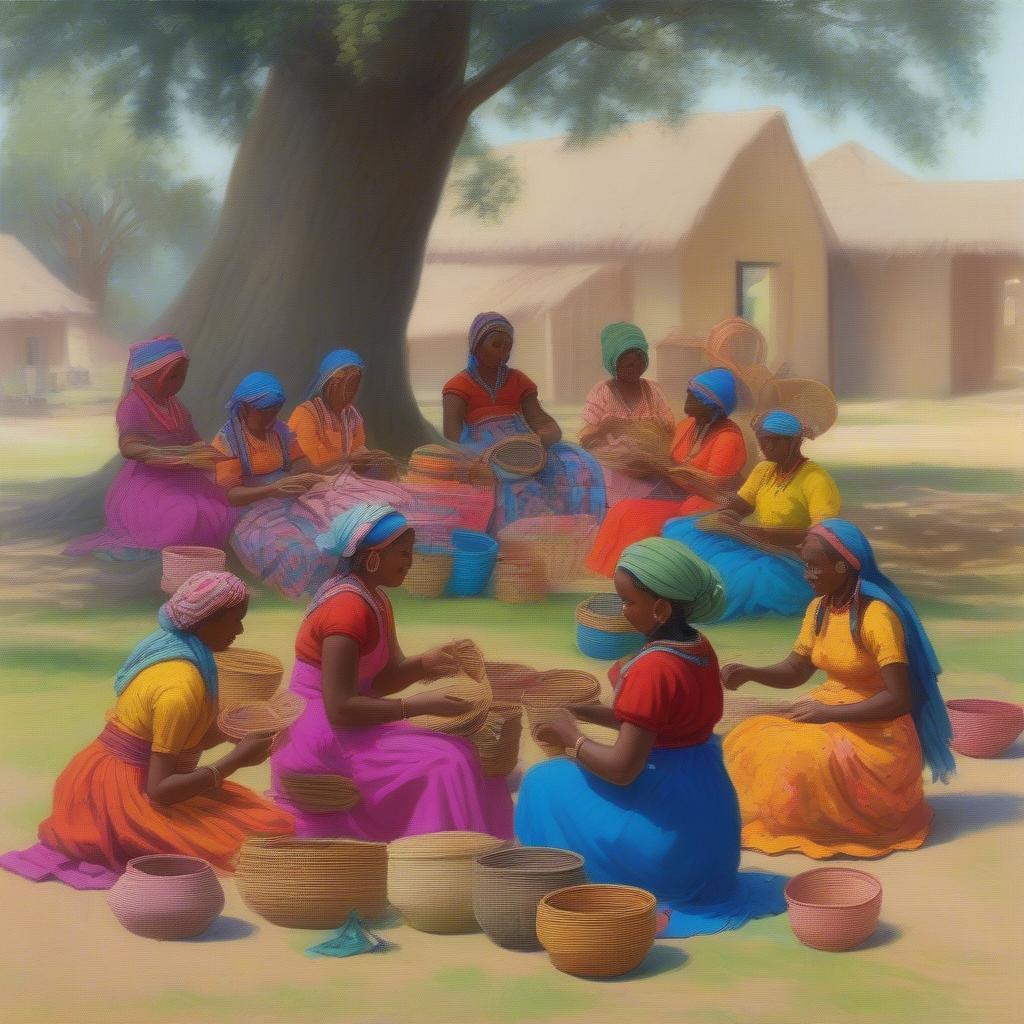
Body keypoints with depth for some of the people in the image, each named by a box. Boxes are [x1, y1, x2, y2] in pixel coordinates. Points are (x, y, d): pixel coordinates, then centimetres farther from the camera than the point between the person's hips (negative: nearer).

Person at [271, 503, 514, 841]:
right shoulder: (348, 608, -22)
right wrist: (418, 705, -23)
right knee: (443, 765, -18)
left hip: (339, 729, 10)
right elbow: (339, 707, -26)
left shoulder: (375, 599, 8)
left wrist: (423, 665, -6)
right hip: (323, 737, -10)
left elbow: (380, 680, 13)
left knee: (455, 753, 8)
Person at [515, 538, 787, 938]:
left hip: (663, 826, -9)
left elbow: (622, 768, -24)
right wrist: (584, 712, 9)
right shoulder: (700, 649, 2)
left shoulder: (652, 669, -25)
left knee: (548, 785, 6)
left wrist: (572, 738, -7)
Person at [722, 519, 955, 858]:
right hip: (830, 714, 8)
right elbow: (795, 671, 14)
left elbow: (899, 699, -24)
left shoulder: (878, 616, -22)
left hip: (877, 733, -8)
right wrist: (749, 673, -6)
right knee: (748, 740, -9)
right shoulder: (819, 609, 4)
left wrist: (828, 712, -22)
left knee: (798, 759, -31)